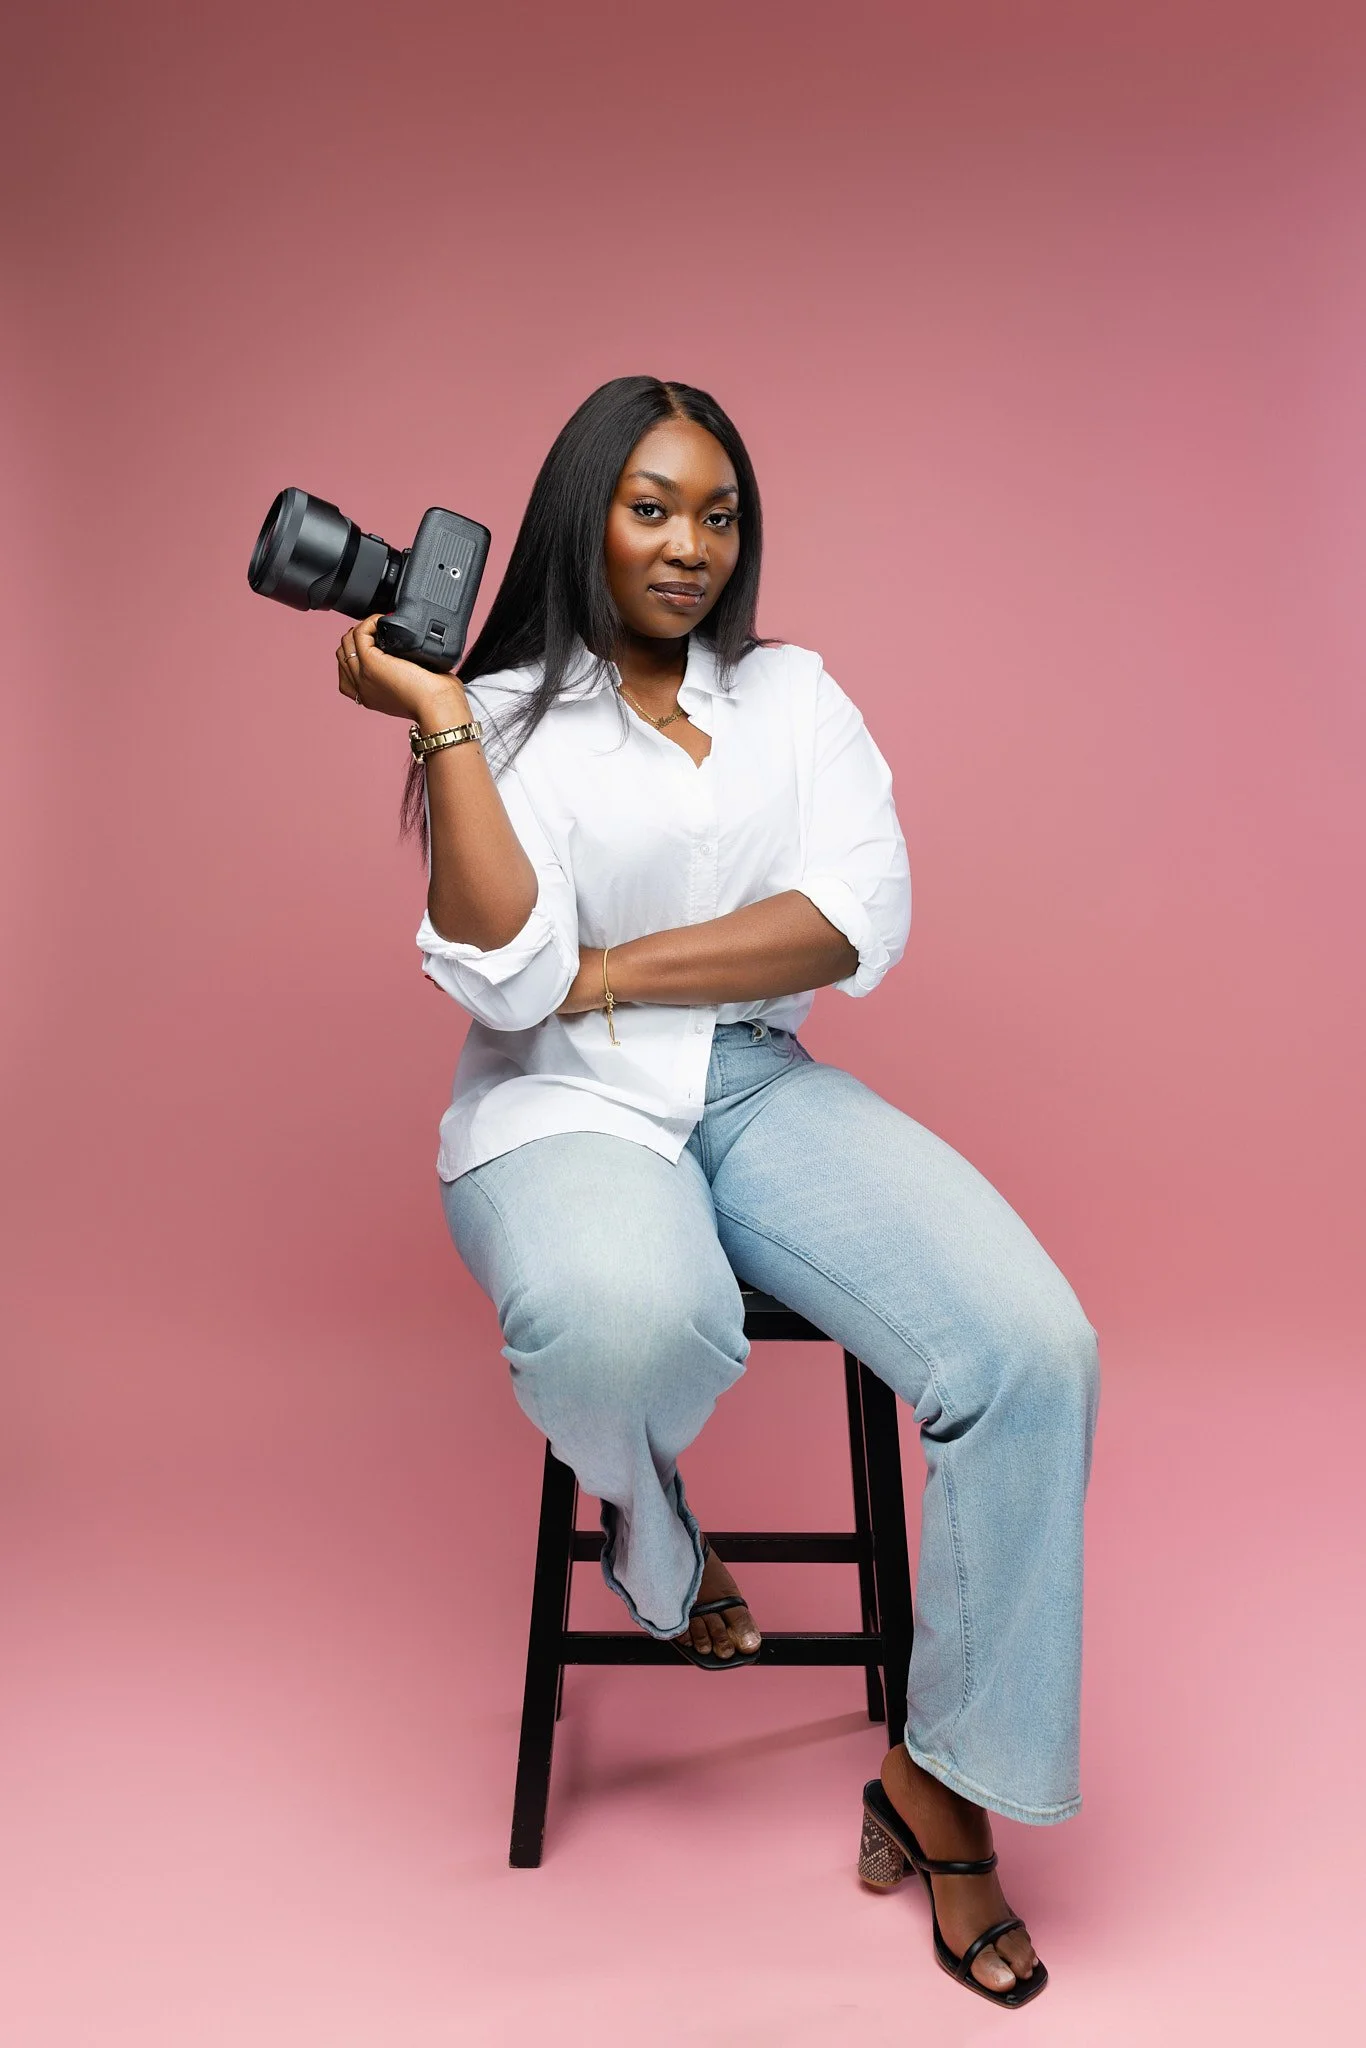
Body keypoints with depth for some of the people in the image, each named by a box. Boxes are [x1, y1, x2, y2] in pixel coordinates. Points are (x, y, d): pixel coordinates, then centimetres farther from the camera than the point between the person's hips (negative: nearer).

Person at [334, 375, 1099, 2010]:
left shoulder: (793, 693, 12)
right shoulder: (504, 715, 3)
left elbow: (856, 925, -4)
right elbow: (506, 981, -13)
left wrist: (605, 973, -9)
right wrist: (439, 718, -15)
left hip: (762, 1091, 4)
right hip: (563, 1110, -3)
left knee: (1035, 1350, -19)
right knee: (630, 1322, -39)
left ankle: (944, 1782, 1)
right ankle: (652, 1544, 2)